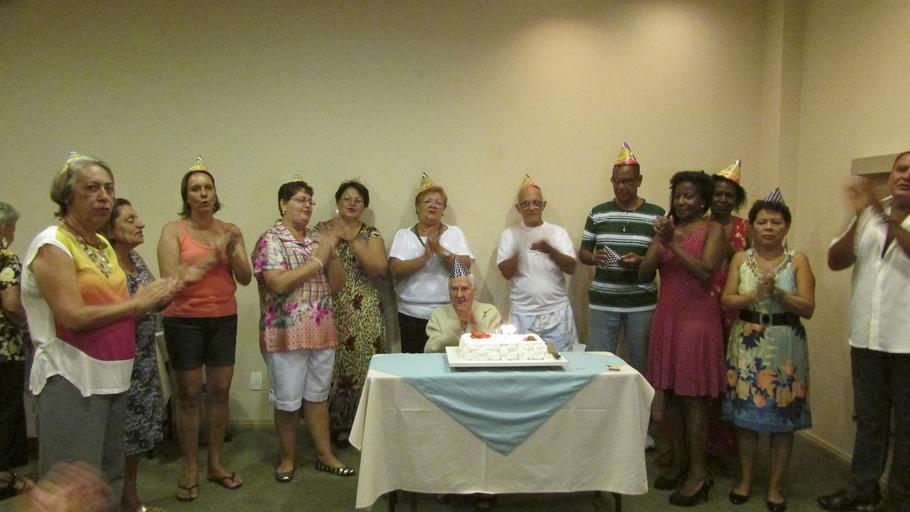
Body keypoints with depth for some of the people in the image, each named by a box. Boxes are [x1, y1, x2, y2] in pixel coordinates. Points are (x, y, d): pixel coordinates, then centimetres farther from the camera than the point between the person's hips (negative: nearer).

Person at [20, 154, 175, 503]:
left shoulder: (103, 245, 12)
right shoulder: (52, 245, -12)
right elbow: (74, 317, -21)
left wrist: (152, 298, 1)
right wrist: (136, 303, -11)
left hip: (112, 377, 8)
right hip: (72, 381, -8)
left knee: (109, 482, 18)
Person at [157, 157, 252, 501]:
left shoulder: (229, 231, 5)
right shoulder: (173, 230, -4)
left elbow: (245, 279, 0)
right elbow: (169, 278, -14)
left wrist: (233, 251, -16)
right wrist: (210, 257, -18)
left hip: (224, 319, 3)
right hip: (185, 320, -3)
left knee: (220, 391, 9)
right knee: (189, 394, 4)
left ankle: (216, 464, 23)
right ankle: (190, 470, 16)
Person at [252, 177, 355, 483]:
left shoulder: (317, 239, 11)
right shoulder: (270, 240, -7)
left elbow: (338, 284, 9)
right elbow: (279, 283, -21)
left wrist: (332, 252, -6)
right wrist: (318, 259, -17)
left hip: (322, 332, 5)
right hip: (286, 333, -5)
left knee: (318, 395, 14)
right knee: (287, 400, 6)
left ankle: (325, 455, 25)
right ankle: (288, 458, 24)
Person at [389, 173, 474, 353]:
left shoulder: (454, 233, 8)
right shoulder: (404, 235, 5)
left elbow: (466, 266, -4)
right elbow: (396, 270, -8)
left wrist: (440, 250, -16)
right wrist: (424, 257, -20)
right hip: (412, 316, 0)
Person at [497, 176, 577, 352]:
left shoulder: (558, 232, 5)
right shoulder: (509, 234, 5)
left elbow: (571, 268, -4)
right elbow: (506, 273, -4)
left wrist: (550, 251, -22)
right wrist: (518, 251, -21)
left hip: (557, 313, 1)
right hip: (522, 315, 0)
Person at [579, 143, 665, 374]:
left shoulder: (657, 215, 0)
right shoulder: (597, 213, 5)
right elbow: (582, 254, 8)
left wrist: (640, 261, -19)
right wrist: (594, 257, -15)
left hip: (641, 302, -1)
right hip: (603, 301, 1)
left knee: (640, 360, 8)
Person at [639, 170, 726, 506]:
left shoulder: (712, 230, -2)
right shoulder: (666, 229, 12)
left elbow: (706, 272, -16)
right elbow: (644, 274, 3)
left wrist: (674, 243, -18)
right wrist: (660, 242, -11)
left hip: (697, 318, -5)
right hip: (666, 317, 5)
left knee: (693, 395, -3)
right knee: (670, 392, 9)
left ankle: (698, 472, 5)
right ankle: (679, 462, 21)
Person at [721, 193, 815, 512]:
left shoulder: (798, 261, 0)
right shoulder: (741, 259, 4)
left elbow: (808, 308, -7)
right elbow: (726, 300, -3)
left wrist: (779, 293, -21)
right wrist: (755, 295, -20)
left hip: (786, 347, -1)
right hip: (747, 344, 1)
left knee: (782, 415, 5)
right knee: (745, 412, 6)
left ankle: (775, 485, 20)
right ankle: (745, 478, 23)